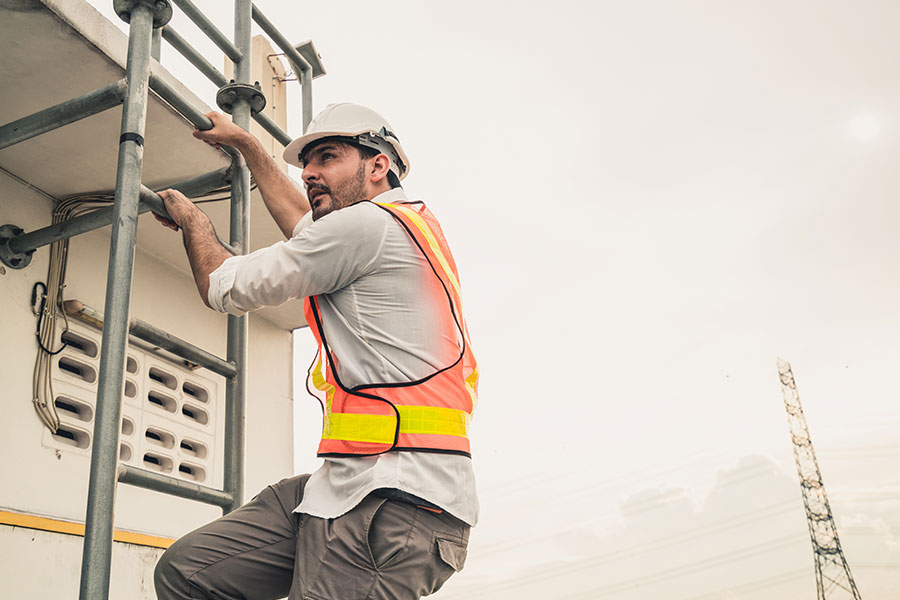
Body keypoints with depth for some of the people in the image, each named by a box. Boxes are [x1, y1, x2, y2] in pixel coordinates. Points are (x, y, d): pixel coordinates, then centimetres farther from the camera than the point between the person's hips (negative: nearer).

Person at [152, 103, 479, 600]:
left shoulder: (367, 223, -8)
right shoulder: (412, 224, 21)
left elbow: (221, 287, 2)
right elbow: (305, 224, 41)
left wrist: (192, 219, 23)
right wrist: (245, 144, 49)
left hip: (395, 502, -10)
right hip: (349, 484, 10)